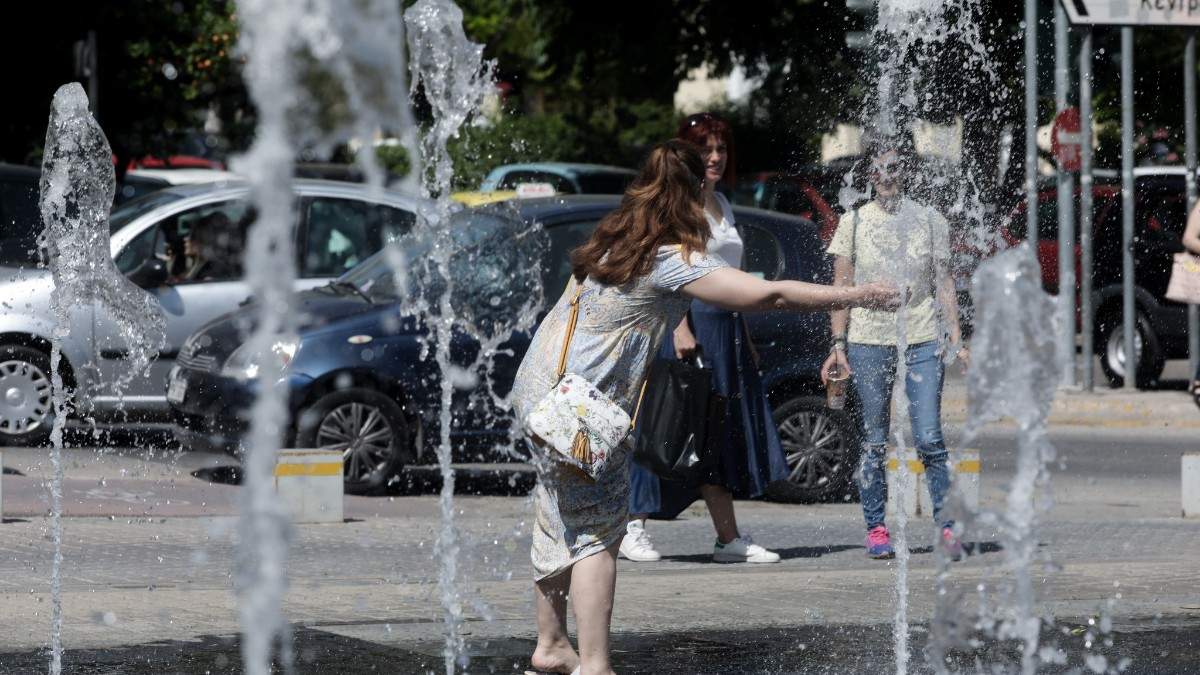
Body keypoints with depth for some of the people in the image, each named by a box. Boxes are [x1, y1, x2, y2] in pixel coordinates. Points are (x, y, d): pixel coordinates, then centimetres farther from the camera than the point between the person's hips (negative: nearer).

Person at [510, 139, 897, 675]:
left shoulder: (614, 240, 8)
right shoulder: (673, 260, -18)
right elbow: (767, 295, -21)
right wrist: (854, 297, -14)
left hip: (540, 386, 9)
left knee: (561, 521, 18)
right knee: (596, 534, -5)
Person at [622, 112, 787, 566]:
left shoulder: (720, 203, 19)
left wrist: (746, 337, 21)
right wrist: (680, 328, -24)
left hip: (726, 325, 9)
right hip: (690, 321, -9)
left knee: (724, 434, 4)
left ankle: (730, 538, 4)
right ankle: (633, 529, -1)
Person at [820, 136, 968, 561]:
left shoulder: (929, 220, 8)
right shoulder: (854, 222, 7)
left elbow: (943, 283, 9)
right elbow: (841, 287, 6)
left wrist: (955, 338, 1)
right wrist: (838, 345, -1)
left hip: (923, 341, 0)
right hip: (868, 342, 0)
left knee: (929, 440, -8)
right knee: (874, 443, 2)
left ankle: (946, 526, -4)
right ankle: (876, 529, 8)